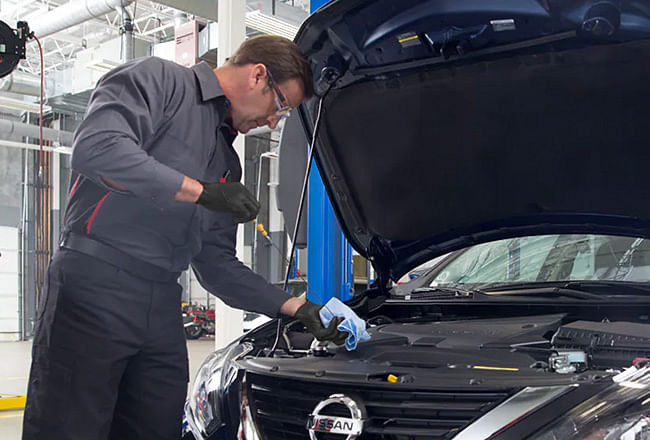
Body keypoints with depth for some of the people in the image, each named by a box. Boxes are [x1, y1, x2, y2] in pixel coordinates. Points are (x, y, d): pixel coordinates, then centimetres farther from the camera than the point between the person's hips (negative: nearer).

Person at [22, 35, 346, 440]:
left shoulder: (228, 163, 23)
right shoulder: (157, 80, 1)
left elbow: (217, 265, 22)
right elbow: (96, 147, -19)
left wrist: (297, 308, 13)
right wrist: (203, 191, -14)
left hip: (161, 310, 8)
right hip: (94, 288, -7)